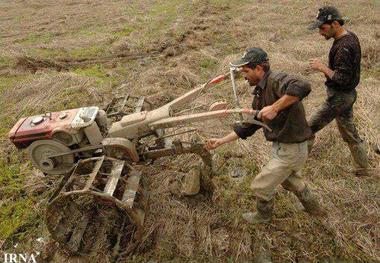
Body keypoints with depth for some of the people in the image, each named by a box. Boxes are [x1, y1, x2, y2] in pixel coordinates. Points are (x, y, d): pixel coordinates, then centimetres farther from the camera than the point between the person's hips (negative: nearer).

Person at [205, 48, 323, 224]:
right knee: (290, 180, 33)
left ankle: (263, 215, 37)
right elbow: (248, 127, 10)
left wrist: (274, 108, -42)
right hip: (284, 146, 10)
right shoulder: (259, 93, 6)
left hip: (291, 150, -9)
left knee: (260, 186, 7)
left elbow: (302, 87, -45)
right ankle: (312, 207, 57)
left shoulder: (276, 80, -23)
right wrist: (221, 141, 8)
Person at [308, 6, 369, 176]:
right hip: (347, 94, 10)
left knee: (309, 128, 2)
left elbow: (342, 78, -27)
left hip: (339, 97, -10)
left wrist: (322, 67, -19)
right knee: (349, 132, 20)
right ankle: (362, 170, 34)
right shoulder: (351, 37, 6)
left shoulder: (343, 47, -26)